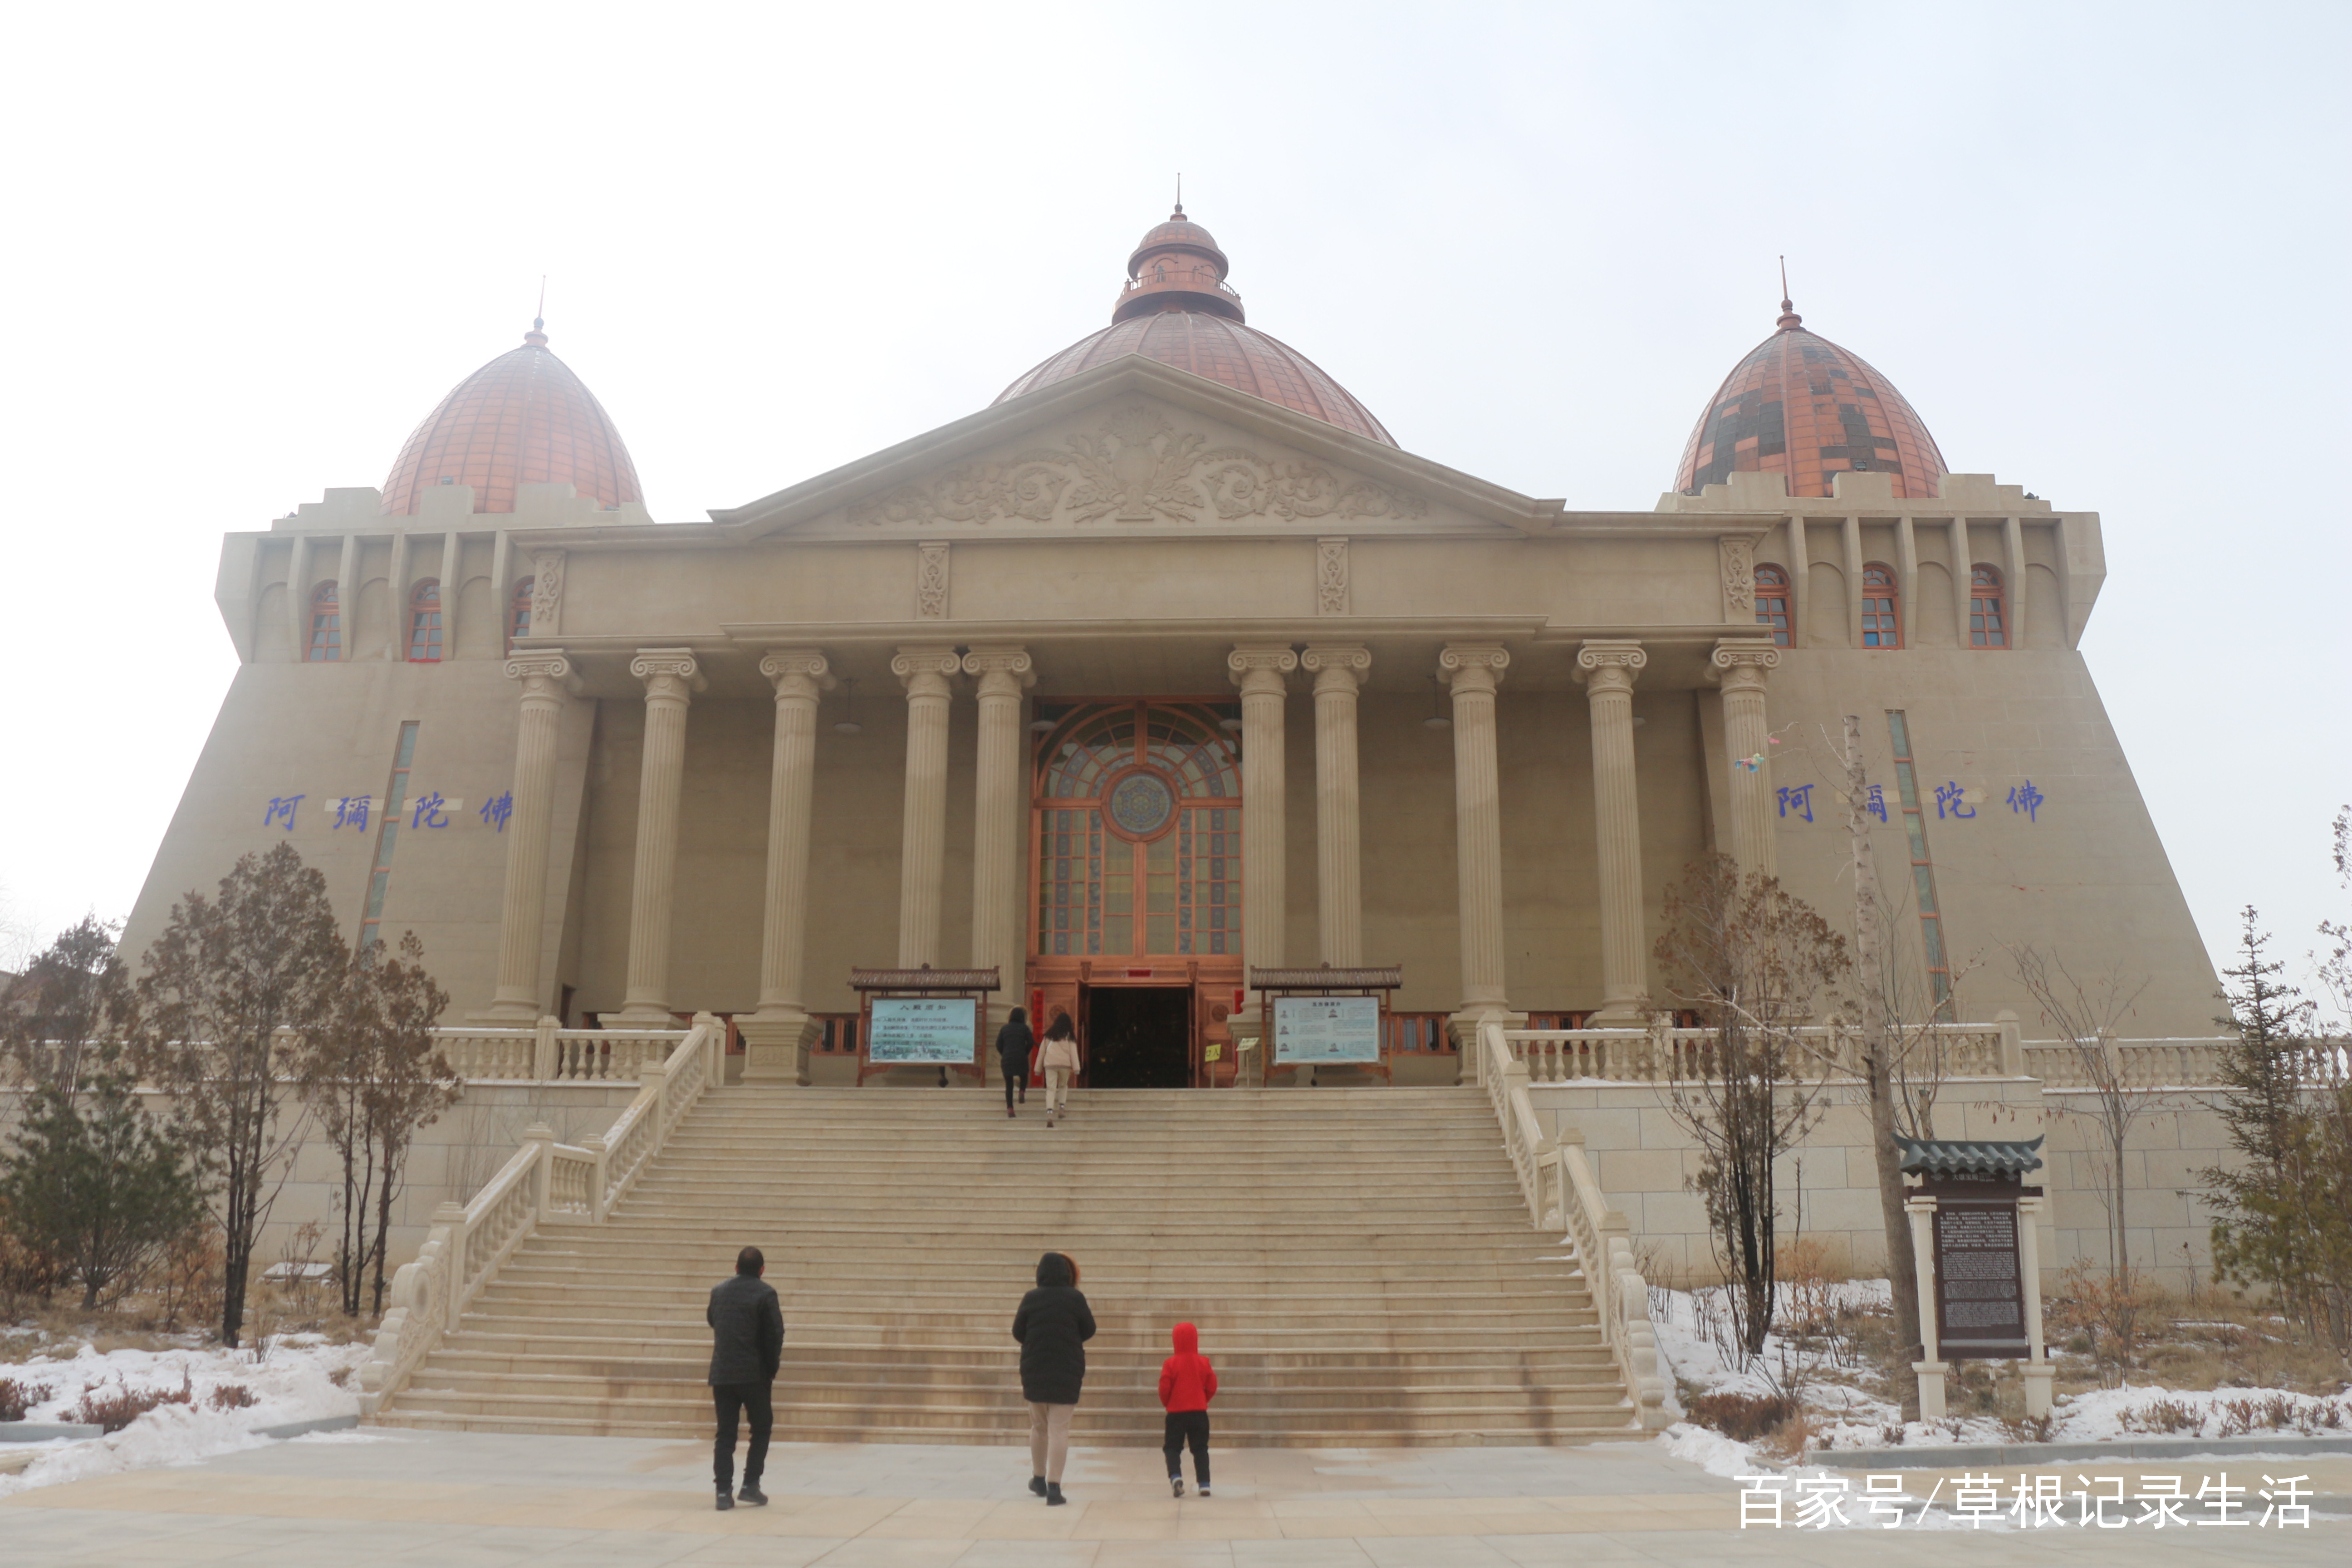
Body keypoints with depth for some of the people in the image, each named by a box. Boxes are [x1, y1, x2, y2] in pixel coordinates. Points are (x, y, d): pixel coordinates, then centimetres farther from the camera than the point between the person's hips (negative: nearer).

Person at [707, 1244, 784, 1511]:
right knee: (761, 1428, 12)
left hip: (721, 1373, 4)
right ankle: (750, 1485, 5)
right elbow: (775, 1335, -10)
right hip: (754, 1374, -4)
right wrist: (771, 1369, 3)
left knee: (725, 1433, 8)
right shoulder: (765, 1293, -8)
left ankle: (724, 1492, 3)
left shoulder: (719, 1291, 7)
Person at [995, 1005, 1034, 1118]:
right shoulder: (1024, 1028, 2)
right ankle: (1022, 1091, -7)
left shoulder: (1005, 1028, 8)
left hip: (1007, 1059, 2)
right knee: (1024, 1077, 22)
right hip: (1021, 1058, -2)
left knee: (1009, 1085, 7)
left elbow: (998, 1044, 5)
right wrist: (1025, 1053, 10)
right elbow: (1031, 1043, -4)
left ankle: (1010, 1108, -3)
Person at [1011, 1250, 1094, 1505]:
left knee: (1039, 1427, 20)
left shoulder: (1031, 1299, -4)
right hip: (1067, 1372, -2)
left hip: (1034, 1372, 2)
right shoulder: (1075, 1298, -7)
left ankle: (1039, 1479, 33)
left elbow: (1018, 1334, 5)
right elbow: (1089, 1332, 3)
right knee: (1059, 1429, -1)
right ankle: (1054, 1488, -7)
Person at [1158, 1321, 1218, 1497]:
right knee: (1200, 1449, 10)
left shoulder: (1170, 1364, -9)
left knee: (1172, 1448, 7)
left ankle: (1175, 1476, -16)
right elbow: (1212, 1387, 1)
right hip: (1199, 1412, 2)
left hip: (1176, 1413, -2)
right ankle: (1204, 1484, 4)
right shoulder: (1204, 1362, -2)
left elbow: (1164, 1389, -10)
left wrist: (1167, 1404, 10)